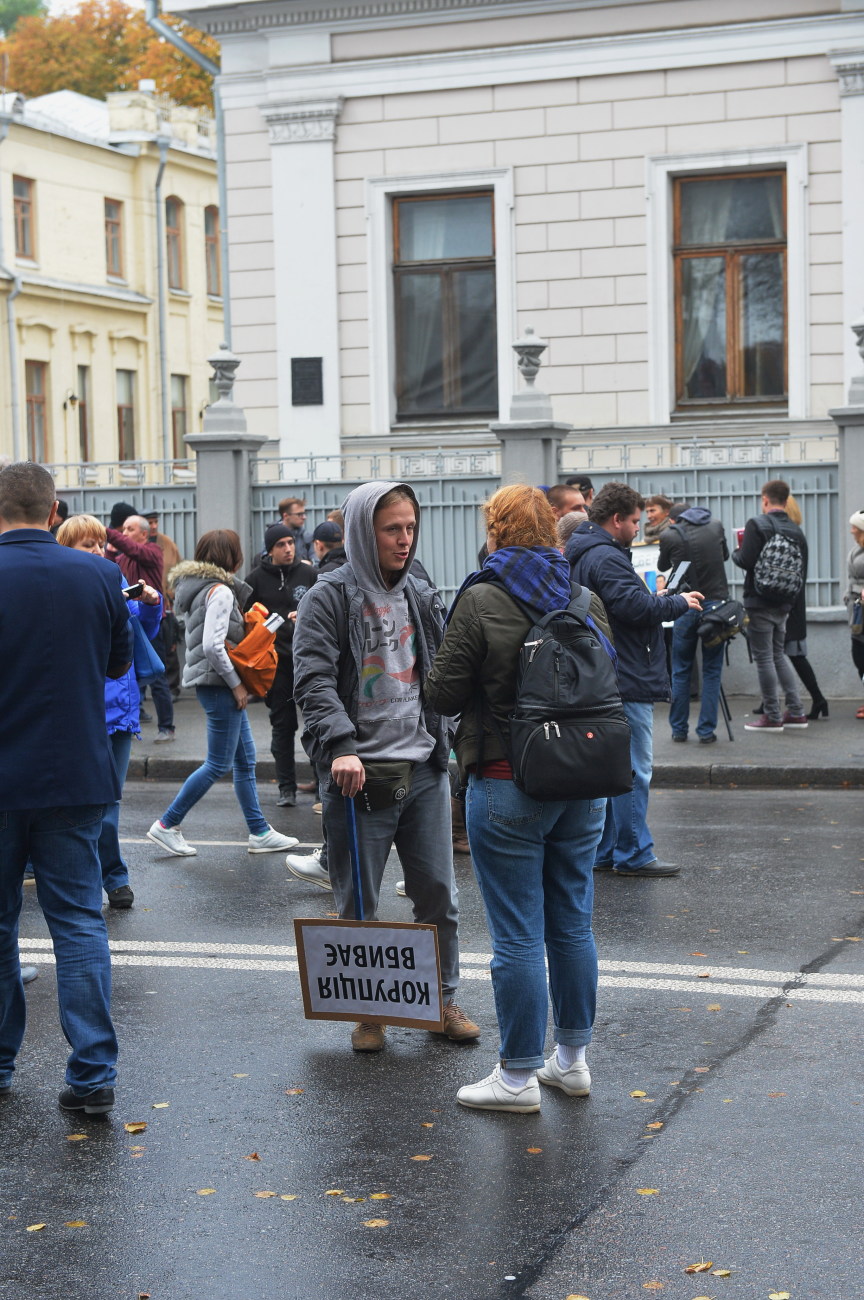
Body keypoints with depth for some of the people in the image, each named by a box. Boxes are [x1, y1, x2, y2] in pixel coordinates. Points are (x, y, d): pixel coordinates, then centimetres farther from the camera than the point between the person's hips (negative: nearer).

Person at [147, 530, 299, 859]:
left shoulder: (202, 588, 13)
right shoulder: (221, 591, -16)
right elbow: (213, 646, -24)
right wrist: (236, 683, -15)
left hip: (221, 684, 10)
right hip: (218, 683, -10)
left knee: (246, 760, 13)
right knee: (219, 764, -3)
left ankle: (259, 832, 17)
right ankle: (167, 825, 3)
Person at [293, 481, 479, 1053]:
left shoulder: (422, 596, 12)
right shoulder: (330, 597, -6)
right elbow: (314, 680, -15)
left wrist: (444, 738, 13)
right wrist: (340, 746, -26)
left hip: (425, 771, 5)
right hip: (360, 775, -5)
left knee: (438, 893, 9)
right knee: (359, 904, 5)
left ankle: (444, 999, 24)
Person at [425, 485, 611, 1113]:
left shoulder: (480, 601, -12)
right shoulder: (586, 598, 4)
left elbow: (445, 694, -10)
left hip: (509, 785, -6)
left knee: (518, 936, 1)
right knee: (572, 925, 15)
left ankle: (519, 1075, 8)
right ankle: (572, 1059, 25)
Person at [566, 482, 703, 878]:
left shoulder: (582, 554, 17)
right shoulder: (606, 558, -18)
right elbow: (634, 607, -24)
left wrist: (656, 599, 11)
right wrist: (679, 603, -10)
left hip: (603, 679, 11)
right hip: (626, 682, -11)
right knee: (633, 769, -5)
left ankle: (604, 851, 21)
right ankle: (633, 854, -1)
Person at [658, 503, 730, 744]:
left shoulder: (669, 535, -4)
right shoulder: (716, 526, 4)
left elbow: (663, 566, 15)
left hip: (686, 607, -1)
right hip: (716, 603, 1)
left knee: (681, 671, 10)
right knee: (712, 671, 6)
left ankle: (679, 729, 14)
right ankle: (707, 730, 3)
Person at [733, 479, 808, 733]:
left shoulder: (757, 524, -13)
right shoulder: (796, 531, 7)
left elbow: (746, 561, -19)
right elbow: (803, 571, 9)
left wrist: (736, 553, 2)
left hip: (760, 602, -7)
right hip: (784, 604, 7)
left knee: (764, 657, -1)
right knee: (778, 654, 18)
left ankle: (772, 717, 2)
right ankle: (795, 712, 16)